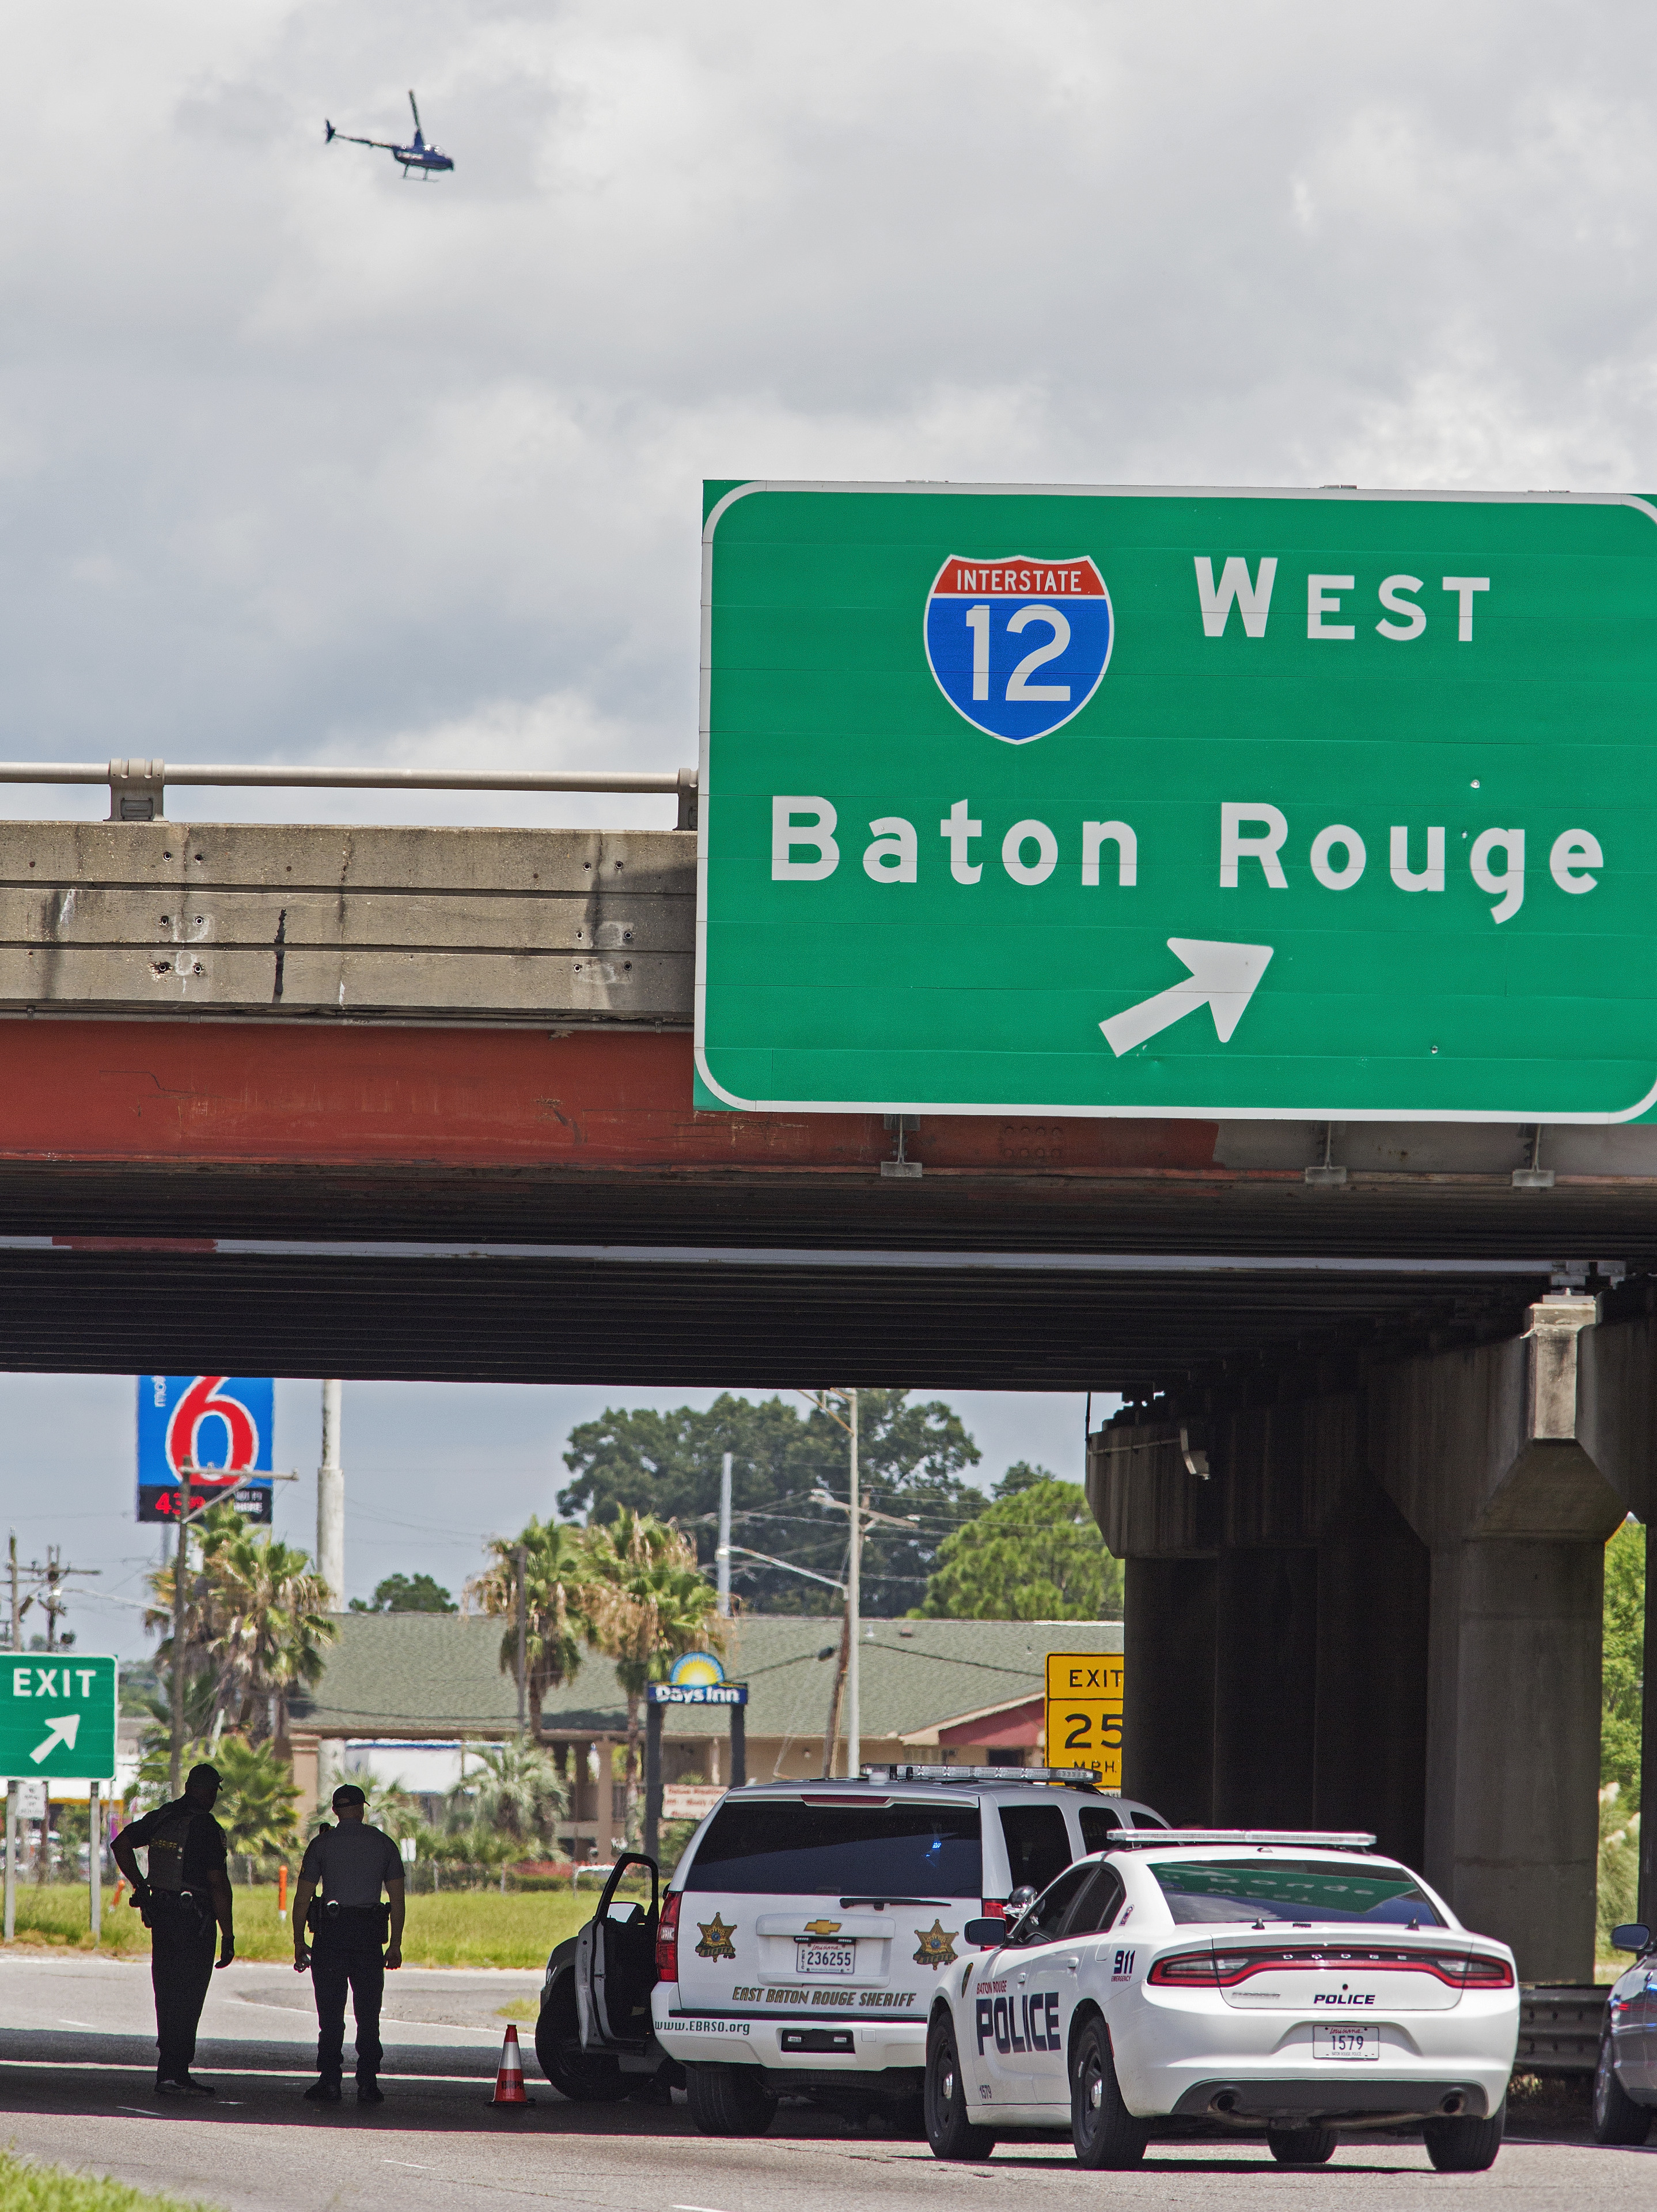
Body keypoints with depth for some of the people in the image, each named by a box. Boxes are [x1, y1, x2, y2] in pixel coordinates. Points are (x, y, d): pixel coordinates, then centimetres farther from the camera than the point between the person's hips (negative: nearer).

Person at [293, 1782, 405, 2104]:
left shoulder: (322, 1844, 1)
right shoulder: (383, 1844, 6)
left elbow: (303, 1896, -1)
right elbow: (397, 1899, 6)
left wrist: (299, 1941, 5)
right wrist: (395, 1943, 12)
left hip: (329, 1932, -1)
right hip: (369, 1933, 1)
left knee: (330, 2013, 2)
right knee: (368, 2014, 5)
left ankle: (329, 2082, -3)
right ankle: (368, 2085, 1)